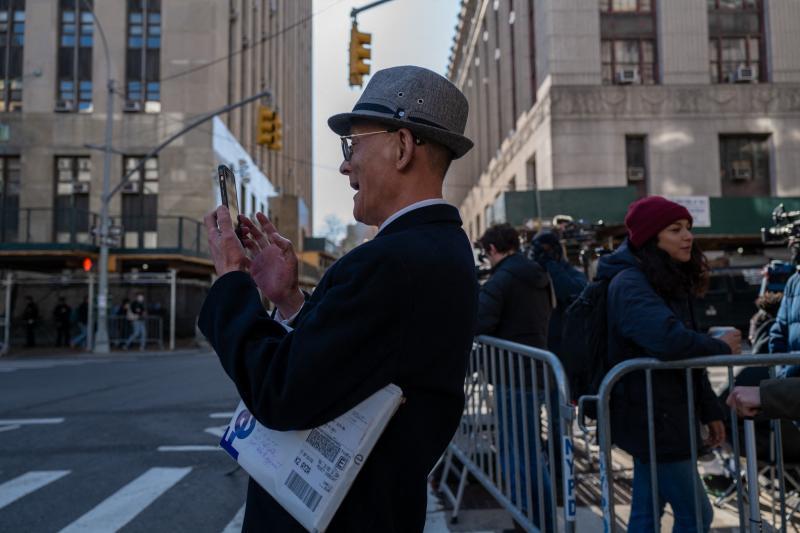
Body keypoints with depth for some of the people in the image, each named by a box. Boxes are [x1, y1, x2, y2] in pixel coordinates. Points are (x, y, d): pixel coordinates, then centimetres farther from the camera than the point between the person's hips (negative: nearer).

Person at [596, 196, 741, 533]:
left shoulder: (670, 282, 12)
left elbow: (687, 353, 15)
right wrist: (721, 347, -15)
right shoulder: (630, 284, -18)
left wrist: (710, 412, 12)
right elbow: (670, 340, -34)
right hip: (651, 418, -9)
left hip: (659, 417, 9)